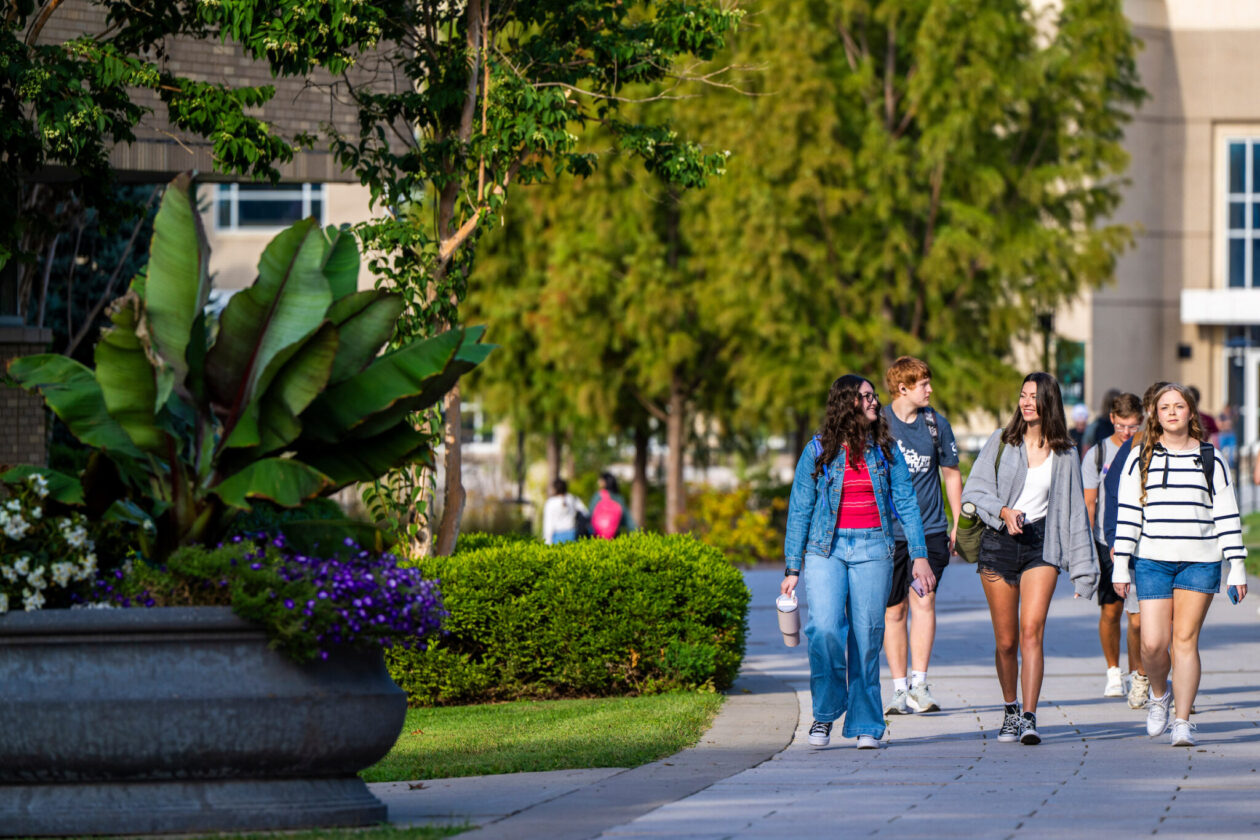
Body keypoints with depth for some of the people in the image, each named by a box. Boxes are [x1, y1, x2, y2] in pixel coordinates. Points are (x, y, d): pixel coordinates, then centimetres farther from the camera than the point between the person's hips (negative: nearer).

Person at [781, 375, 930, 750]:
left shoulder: (885, 451, 7)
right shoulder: (818, 451, 2)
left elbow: (906, 503, 9)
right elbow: (799, 510, 5)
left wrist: (920, 556, 2)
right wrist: (792, 569, 2)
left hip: (872, 549, 1)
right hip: (826, 549, -1)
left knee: (866, 637, 0)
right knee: (825, 629, -17)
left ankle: (866, 724, 9)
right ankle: (825, 712, 1)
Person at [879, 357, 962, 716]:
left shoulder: (936, 423, 7)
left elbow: (951, 474, 17)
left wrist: (959, 524, 13)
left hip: (930, 529, 1)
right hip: (888, 531, -1)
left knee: (923, 600, -14)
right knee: (894, 610, 3)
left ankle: (919, 684, -13)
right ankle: (900, 690, 11)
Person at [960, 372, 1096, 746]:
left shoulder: (1065, 454, 6)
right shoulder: (1000, 442, 4)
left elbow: (1074, 512, 10)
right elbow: (974, 491, 2)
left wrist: (1082, 567, 9)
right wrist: (1003, 511, -16)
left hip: (1041, 544, 0)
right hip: (999, 543, 1)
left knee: (1032, 630, -17)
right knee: (1005, 641, 4)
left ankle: (1029, 718, -21)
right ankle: (1010, 711, 25)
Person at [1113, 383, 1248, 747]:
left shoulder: (1210, 458, 8)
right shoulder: (1140, 458, 8)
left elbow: (1227, 514, 8)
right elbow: (1128, 513, 8)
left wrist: (1237, 567, 3)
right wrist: (1121, 565, 3)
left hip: (1200, 562, 0)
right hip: (1152, 561, 0)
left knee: (1186, 640, -4)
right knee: (1153, 643, -8)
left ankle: (1183, 721, 2)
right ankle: (1159, 695, 23)